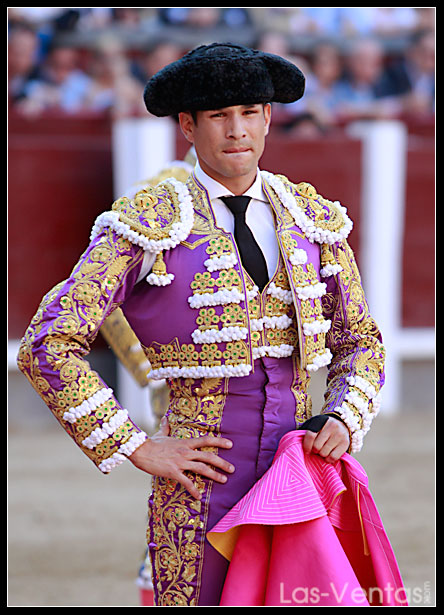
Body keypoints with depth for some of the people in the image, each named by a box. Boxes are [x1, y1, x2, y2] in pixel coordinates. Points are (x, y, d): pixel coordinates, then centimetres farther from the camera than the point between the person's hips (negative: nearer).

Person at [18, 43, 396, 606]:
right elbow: (48, 347, -9)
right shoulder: (146, 226, -5)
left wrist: (345, 420, 1)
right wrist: (136, 449, -10)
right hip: (203, 489, -4)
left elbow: (359, 340, 21)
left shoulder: (314, 220, 10)